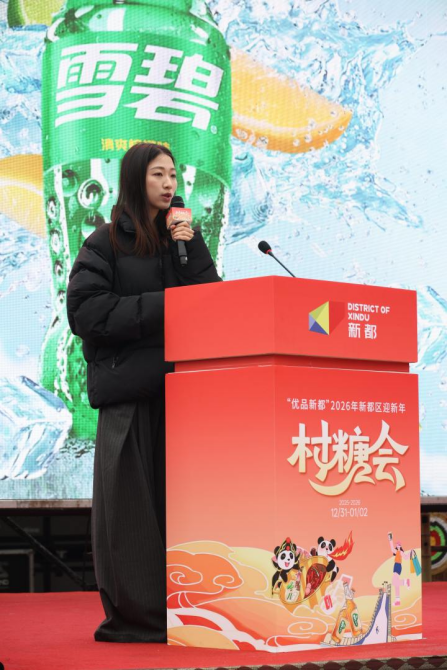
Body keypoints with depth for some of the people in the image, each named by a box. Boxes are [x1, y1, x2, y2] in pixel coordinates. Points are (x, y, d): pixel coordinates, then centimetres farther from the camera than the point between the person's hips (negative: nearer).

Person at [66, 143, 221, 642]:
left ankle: (178, 608, 7)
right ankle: (132, 615, -1)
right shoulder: (106, 243, 3)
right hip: (128, 383, -4)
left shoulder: (181, 237, 18)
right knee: (131, 498, -5)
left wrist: (192, 248, -2)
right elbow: (86, 312, -8)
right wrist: (160, 307, -12)